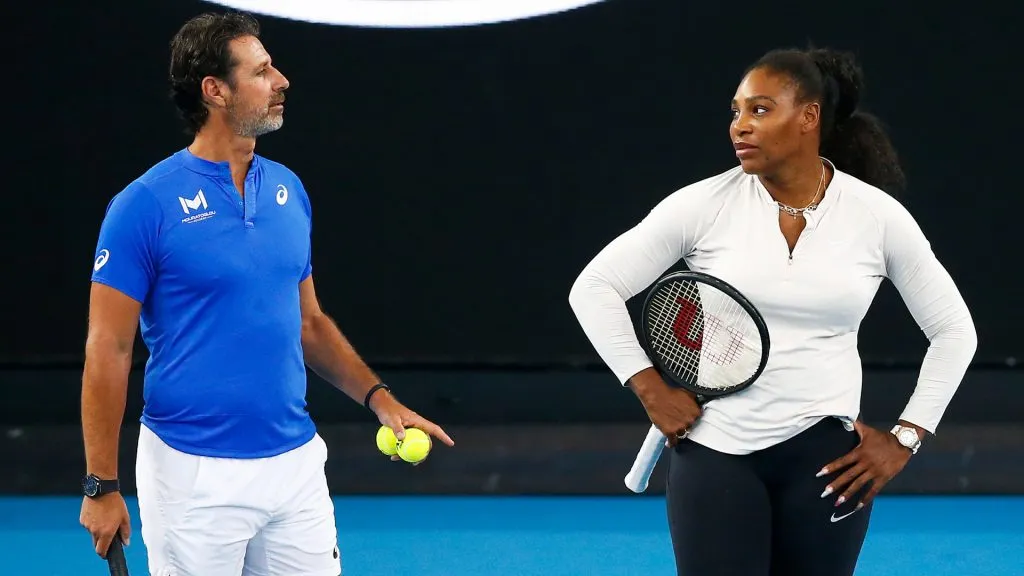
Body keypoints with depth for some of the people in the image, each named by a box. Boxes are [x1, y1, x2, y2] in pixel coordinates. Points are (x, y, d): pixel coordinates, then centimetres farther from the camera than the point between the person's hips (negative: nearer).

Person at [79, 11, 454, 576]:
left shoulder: (288, 190, 8)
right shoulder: (146, 205, -10)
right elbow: (108, 350, -9)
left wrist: (379, 398, 5)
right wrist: (102, 486, -11)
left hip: (295, 465, 5)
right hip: (195, 476, -5)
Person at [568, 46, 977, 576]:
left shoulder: (879, 216, -2)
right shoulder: (703, 205, -4)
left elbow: (954, 331, 8)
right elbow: (593, 288, 0)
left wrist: (904, 439, 2)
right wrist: (650, 390, -6)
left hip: (824, 455, 1)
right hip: (715, 448, -1)